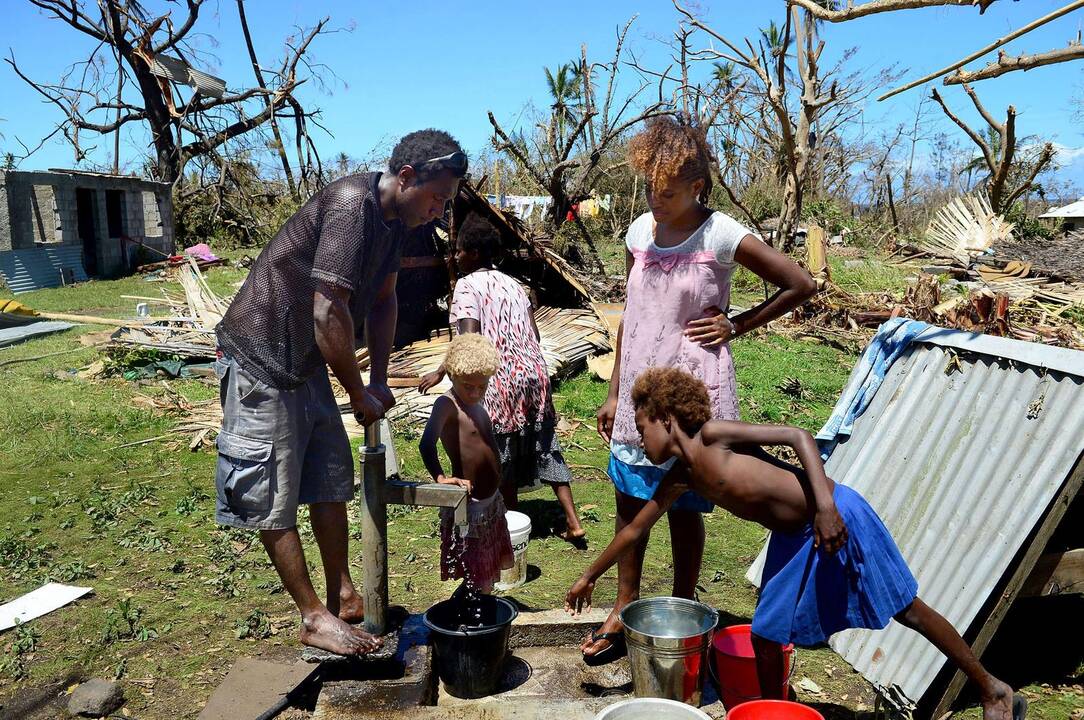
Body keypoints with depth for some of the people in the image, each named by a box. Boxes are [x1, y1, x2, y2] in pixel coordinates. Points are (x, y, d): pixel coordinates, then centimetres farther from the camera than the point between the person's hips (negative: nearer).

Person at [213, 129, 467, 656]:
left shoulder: (392, 216, 2)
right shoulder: (352, 205, -27)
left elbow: (382, 299, 13)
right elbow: (329, 311, -29)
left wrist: (379, 379, 9)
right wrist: (359, 392, -16)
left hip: (306, 363, 9)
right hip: (260, 360, -9)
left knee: (331, 483, 12)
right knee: (275, 499, 0)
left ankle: (342, 596, 24)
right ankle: (315, 618, 10)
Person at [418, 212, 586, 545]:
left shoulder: (467, 285, -4)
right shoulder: (512, 283, 16)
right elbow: (534, 335, 14)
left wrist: (440, 373, -9)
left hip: (502, 381, -7)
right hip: (535, 374, 7)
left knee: (504, 456, 8)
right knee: (545, 449, 14)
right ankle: (573, 524, 15)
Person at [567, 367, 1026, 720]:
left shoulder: (711, 435, -18)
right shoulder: (679, 480, 5)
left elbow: (798, 436, -19)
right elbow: (634, 531, 16)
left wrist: (825, 505, -30)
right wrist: (588, 578, 23)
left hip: (836, 518, -7)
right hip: (794, 539, 7)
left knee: (907, 611, 8)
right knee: (766, 635, 7)